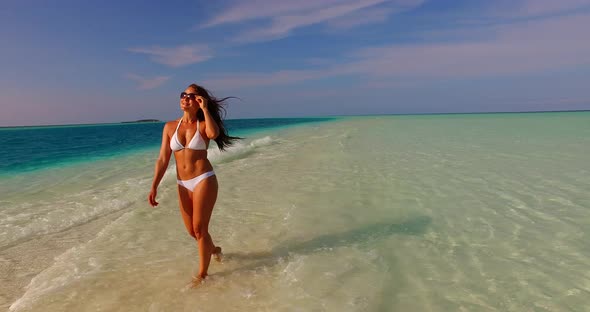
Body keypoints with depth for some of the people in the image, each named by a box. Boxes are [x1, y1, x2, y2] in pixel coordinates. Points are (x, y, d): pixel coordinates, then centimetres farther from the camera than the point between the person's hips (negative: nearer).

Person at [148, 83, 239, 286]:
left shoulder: (204, 125, -4)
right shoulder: (170, 127, 6)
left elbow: (214, 134, -30)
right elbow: (163, 159, 4)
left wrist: (205, 109, -21)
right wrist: (154, 186, -1)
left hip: (204, 180, -5)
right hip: (183, 185, 5)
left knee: (200, 229, -1)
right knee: (192, 231, 14)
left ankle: (202, 274, 17)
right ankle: (213, 249, 44)